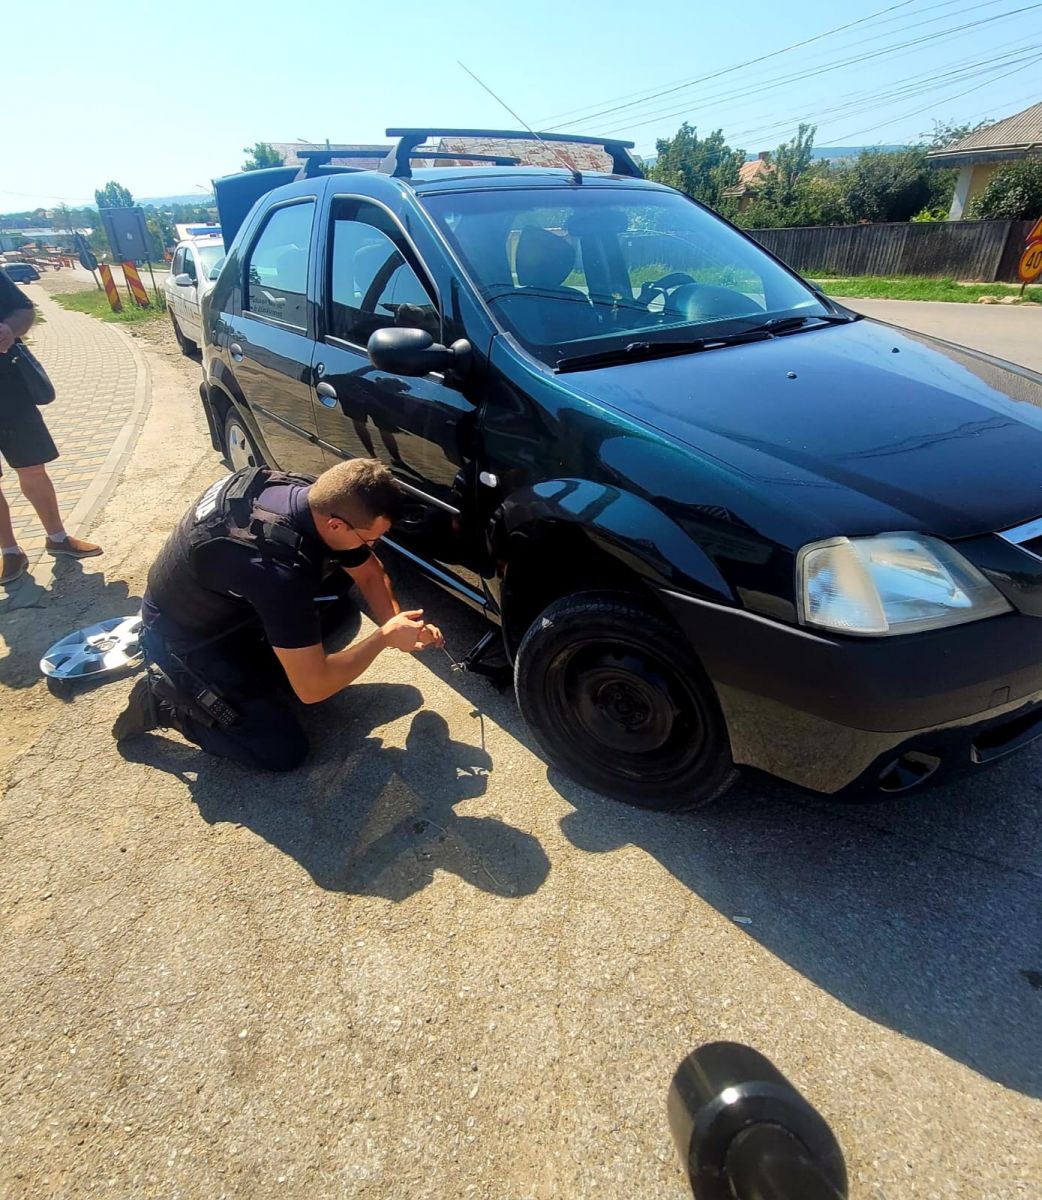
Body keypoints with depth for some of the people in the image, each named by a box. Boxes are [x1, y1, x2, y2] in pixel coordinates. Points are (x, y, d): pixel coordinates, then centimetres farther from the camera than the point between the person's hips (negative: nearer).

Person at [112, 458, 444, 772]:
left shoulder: (322, 496, -18)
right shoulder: (281, 568, -41)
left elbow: (369, 574, 0)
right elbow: (312, 688, -33)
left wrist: (395, 624, -15)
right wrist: (385, 637, -23)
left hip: (235, 607, 8)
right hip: (184, 641, -7)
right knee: (285, 751, -8)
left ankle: (257, 666, 8)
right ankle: (165, 700, 5)